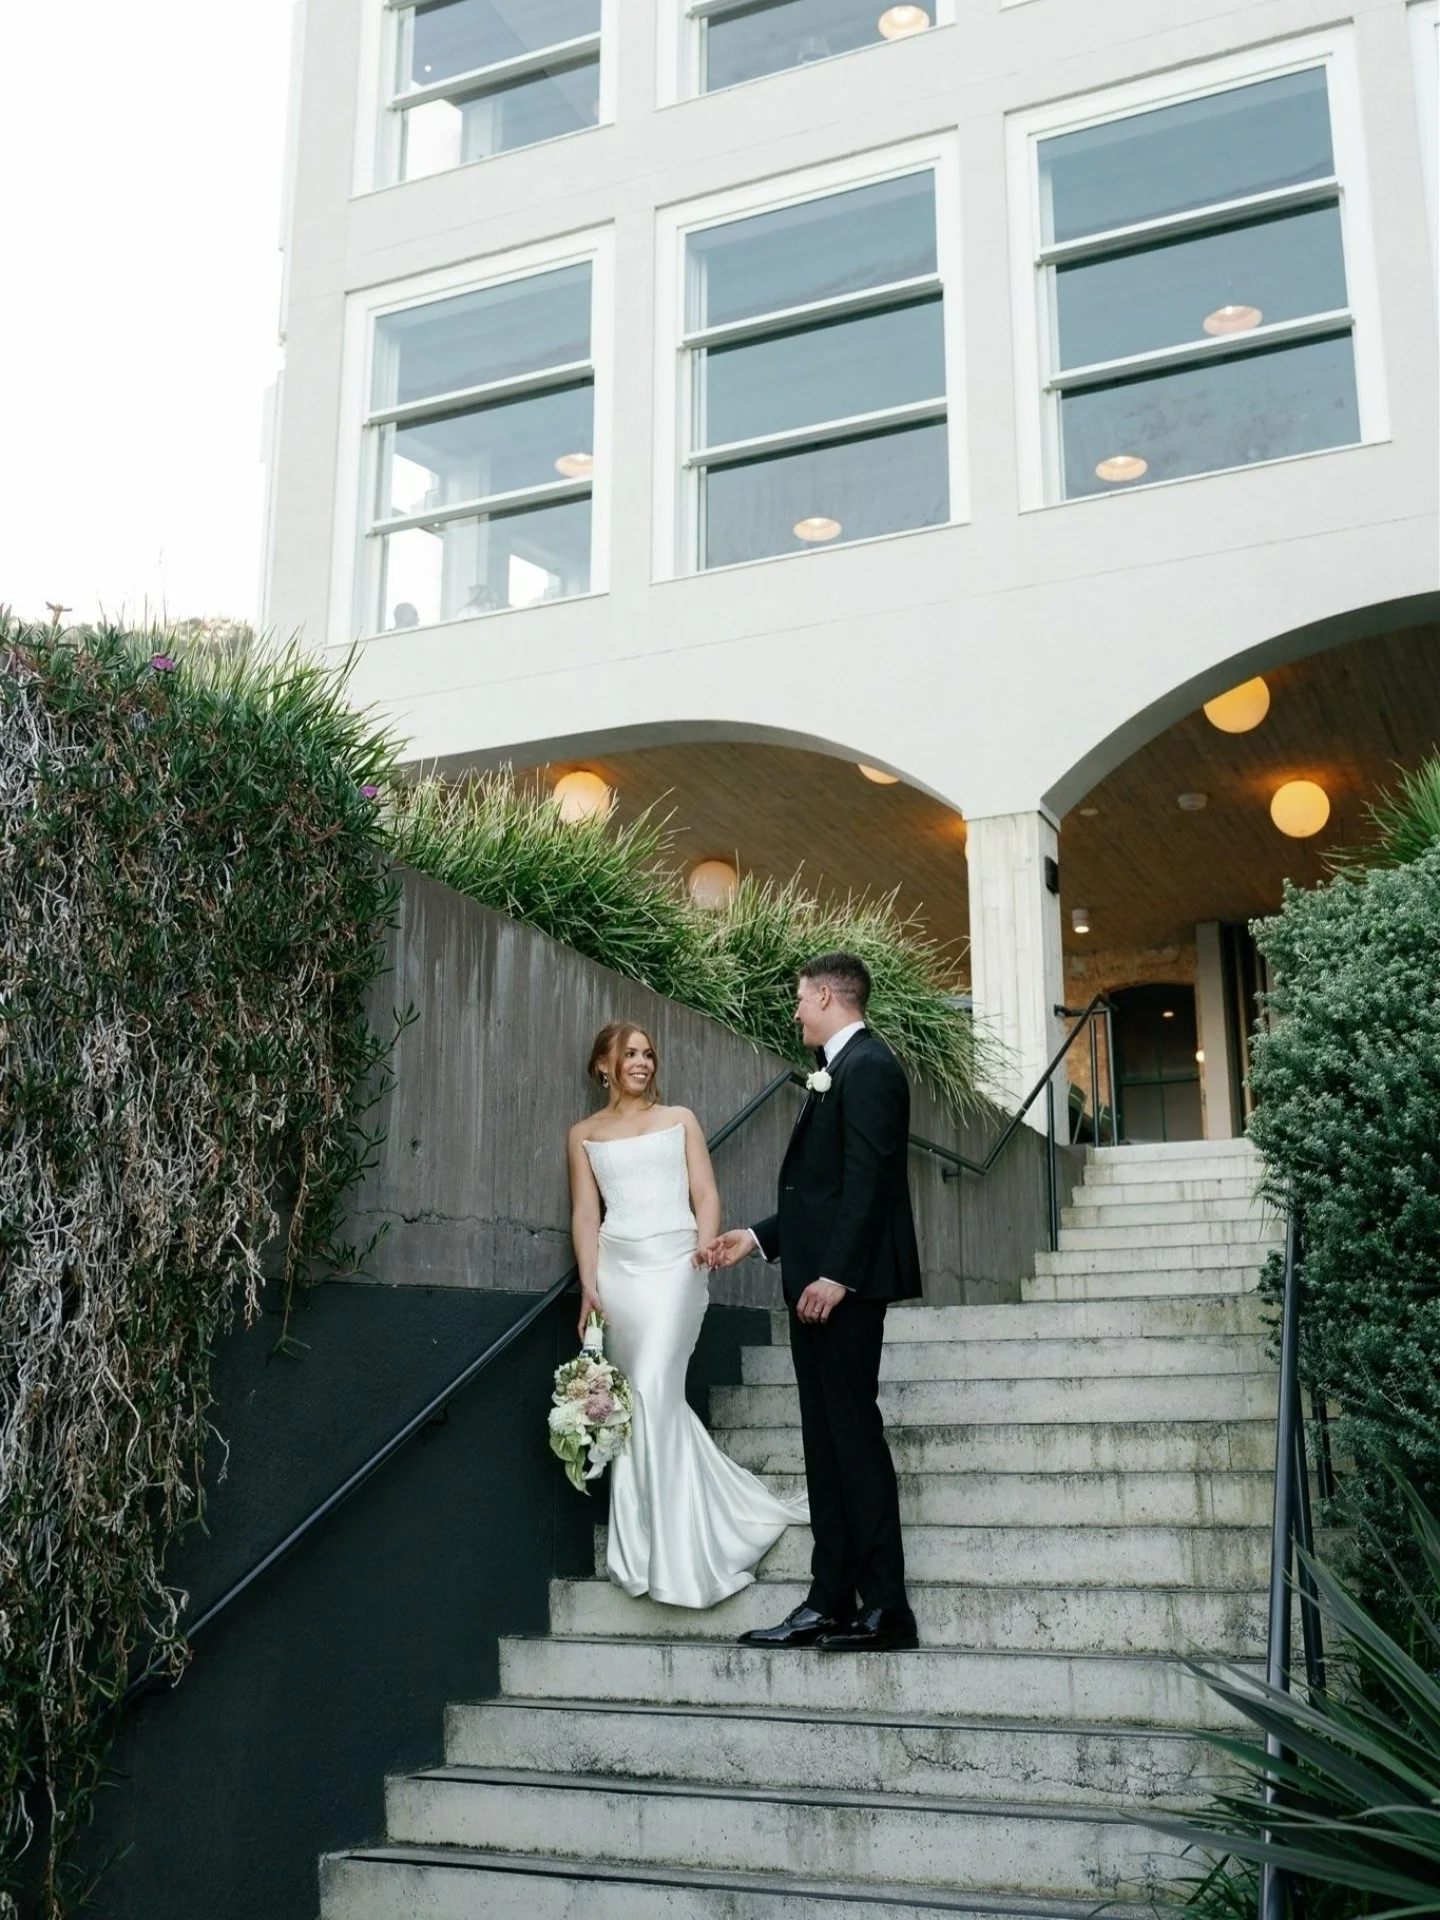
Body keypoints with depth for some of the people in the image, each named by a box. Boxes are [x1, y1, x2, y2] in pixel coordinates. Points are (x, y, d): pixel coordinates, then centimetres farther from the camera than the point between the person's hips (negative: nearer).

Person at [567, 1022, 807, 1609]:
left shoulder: (679, 1120, 14)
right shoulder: (585, 1133, 15)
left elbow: (706, 1193, 6)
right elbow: (585, 1213, 8)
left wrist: (707, 1243, -14)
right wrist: (589, 1286, -3)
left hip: (674, 1263, -2)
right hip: (618, 1266, 2)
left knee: (655, 1390, -15)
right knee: (635, 1399, 3)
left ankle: (664, 1548, -8)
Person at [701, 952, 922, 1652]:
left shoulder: (867, 1066, -11)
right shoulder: (836, 1070, 19)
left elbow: (867, 1180, -20)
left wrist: (836, 1273, -24)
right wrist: (759, 1237, 19)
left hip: (843, 1284, -10)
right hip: (818, 1281, 10)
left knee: (853, 1434, -6)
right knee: (825, 1442, 9)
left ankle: (885, 1609, 1)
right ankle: (830, 1602, 14)